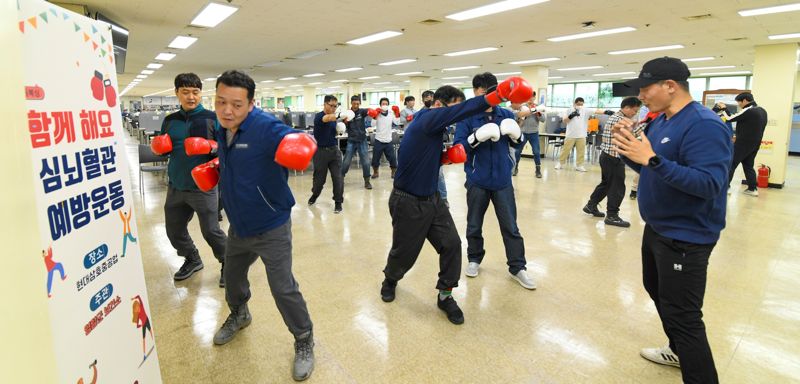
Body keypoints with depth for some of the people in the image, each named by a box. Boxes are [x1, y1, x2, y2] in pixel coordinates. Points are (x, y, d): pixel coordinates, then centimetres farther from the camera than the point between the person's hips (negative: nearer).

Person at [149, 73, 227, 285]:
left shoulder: (212, 118, -7)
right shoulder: (170, 120, 7)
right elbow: (163, 149, 17)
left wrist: (211, 147, -24)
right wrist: (158, 148, -4)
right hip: (175, 187, 5)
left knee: (210, 231, 2)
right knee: (174, 231, 15)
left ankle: (228, 264, 23)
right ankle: (192, 260, 39)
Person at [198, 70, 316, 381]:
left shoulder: (264, 126, -25)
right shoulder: (223, 129, 0)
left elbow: (297, 145, -36)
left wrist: (302, 146, -56)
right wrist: (215, 169, 2)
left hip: (271, 227, -7)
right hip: (238, 225, 8)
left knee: (283, 288, -4)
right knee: (232, 275, 25)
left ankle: (304, 341, 19)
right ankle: (239, 314, 56)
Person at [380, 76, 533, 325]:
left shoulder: (433, 126, 7)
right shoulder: (426, 119, -21)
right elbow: (461, 110, -36)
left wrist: (446, 157, -4)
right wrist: (499, 94, -44)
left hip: (431, 199, 8)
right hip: (408, 202, -8)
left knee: (451, 244, 0)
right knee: (404, 251, 10)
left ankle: (445, 296, 16)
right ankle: (390, 280, 42)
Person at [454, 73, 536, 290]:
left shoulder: (507, 115, 2)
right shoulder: (467, 117, -7)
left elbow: (516, 145, 10)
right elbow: (457, 148, -12)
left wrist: (517, 135, -12)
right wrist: (477, 137, -28)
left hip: (503, 181, 2)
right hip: (477, 182, -1)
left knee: (510, 227, 8)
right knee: (474, 226, 13)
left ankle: (517, 268, 19)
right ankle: (474, 259, 33)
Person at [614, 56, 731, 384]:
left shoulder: (704, 126, -22)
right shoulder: (659, 121, 7)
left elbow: (709, 184, -30)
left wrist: (652, 159, -36)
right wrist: (628, 146, -5)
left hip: (685, 238, -10)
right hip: (656, 228, 10)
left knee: (682, 315, -5)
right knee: (658, 292, 25)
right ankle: (679, 352, 46)